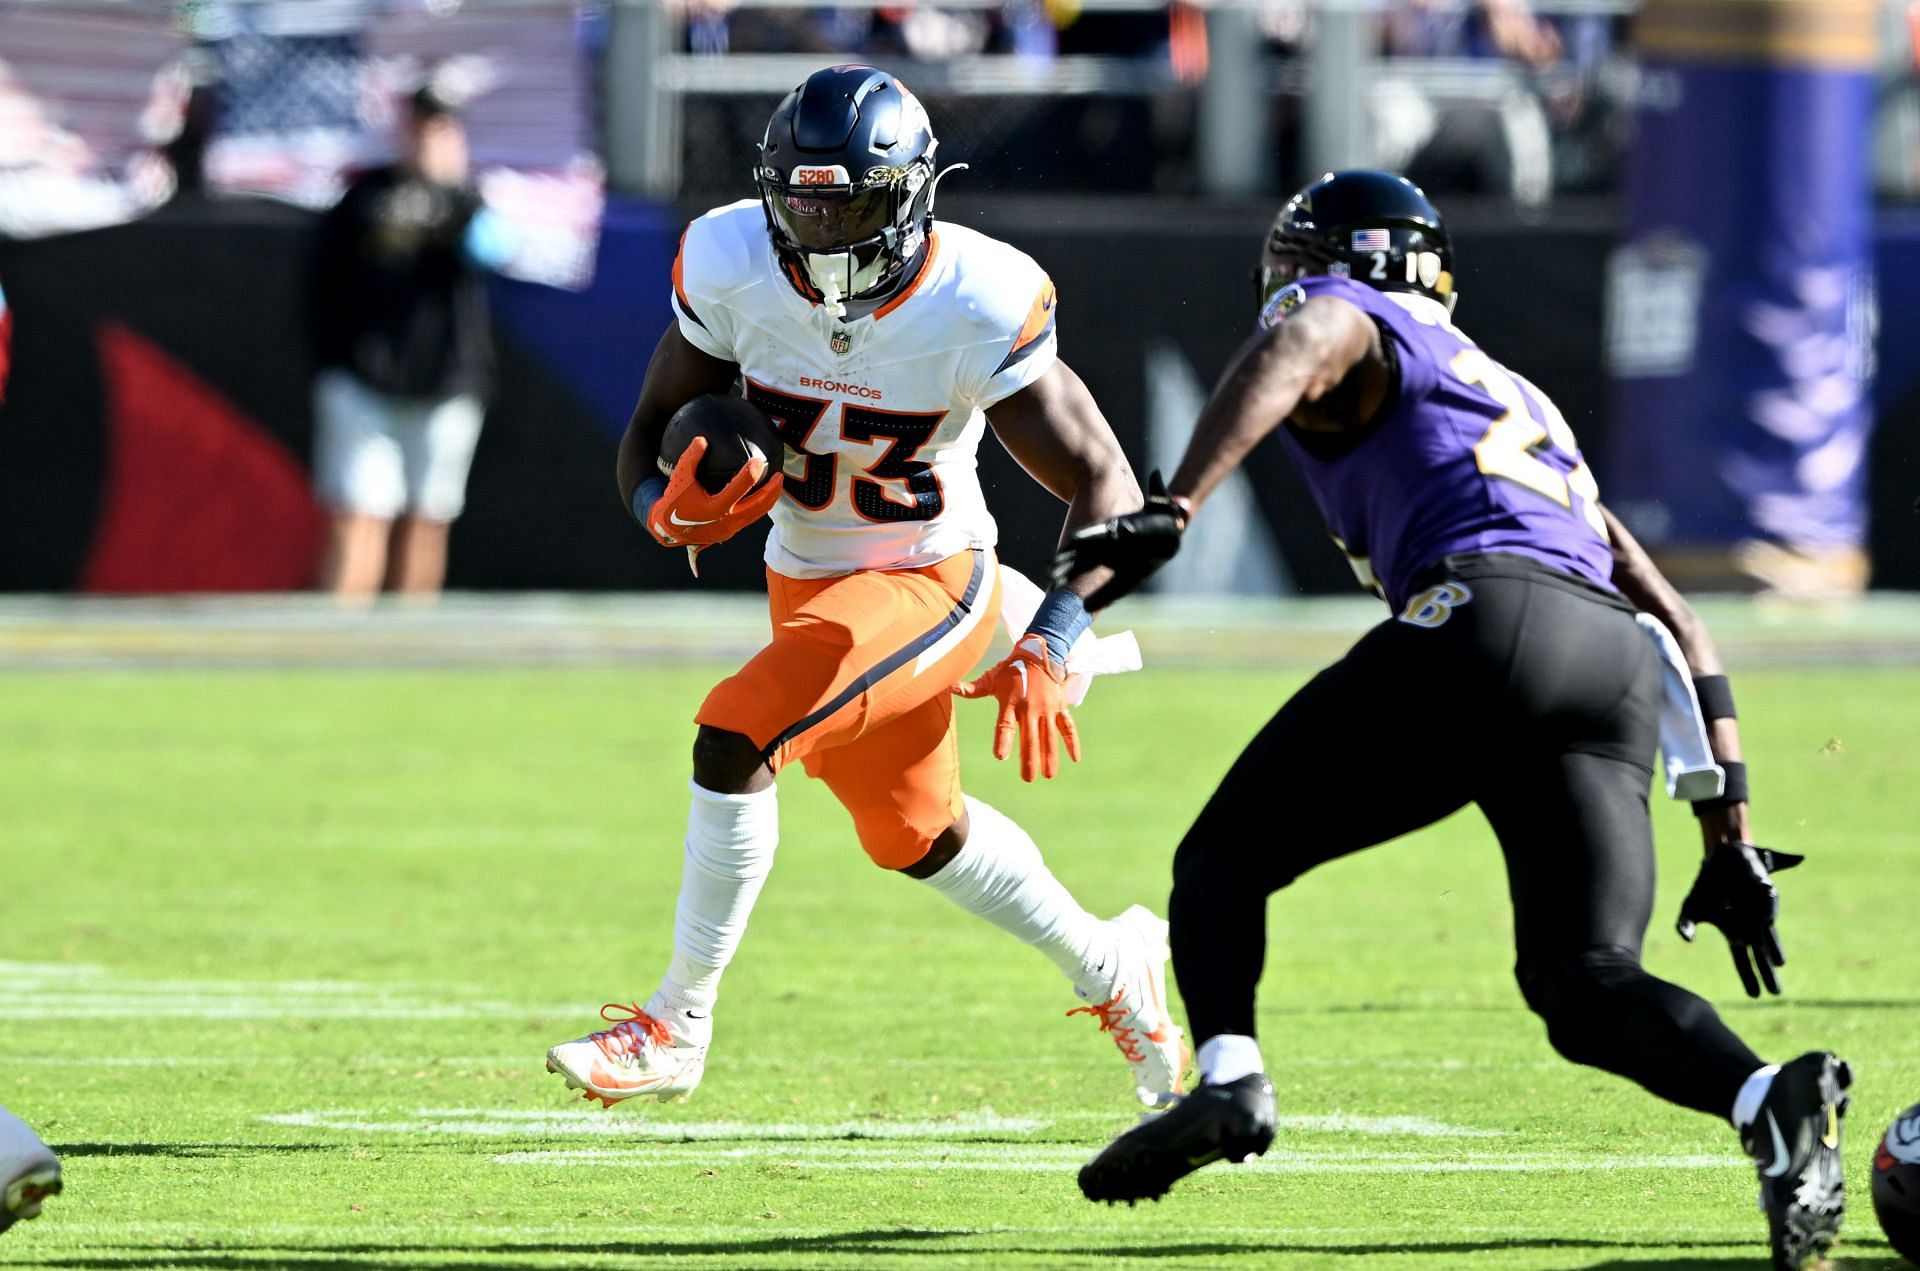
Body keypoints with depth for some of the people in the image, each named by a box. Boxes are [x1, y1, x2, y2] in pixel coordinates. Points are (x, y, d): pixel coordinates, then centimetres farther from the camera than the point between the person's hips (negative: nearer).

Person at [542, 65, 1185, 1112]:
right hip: (805, 582, 6)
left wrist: (1048, 650, -32)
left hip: (928, 582, -6)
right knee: (916, 836, 22)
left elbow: (1105, 492, -19)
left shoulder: (975, 310, -26)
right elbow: (649, 441, -7)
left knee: (734, 739, -25)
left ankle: (676, 1026, -11)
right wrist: (670, 508, -31)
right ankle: (1111, 968, 47)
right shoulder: (733, 273, -18)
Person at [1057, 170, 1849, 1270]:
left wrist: (1172, 513, -22)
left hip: (1481, 619, -6)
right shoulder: (1521, 403, 40)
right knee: (1587, 980, 3)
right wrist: (1731, 837, 33)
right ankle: (1770, 1097, -26)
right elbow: (1679, 622, 35)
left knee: (1227, 857, 10)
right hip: (1618, 663, 6)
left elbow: (1296, 352, -9)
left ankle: (1229, 1076, -17)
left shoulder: (1346, 319, 19)